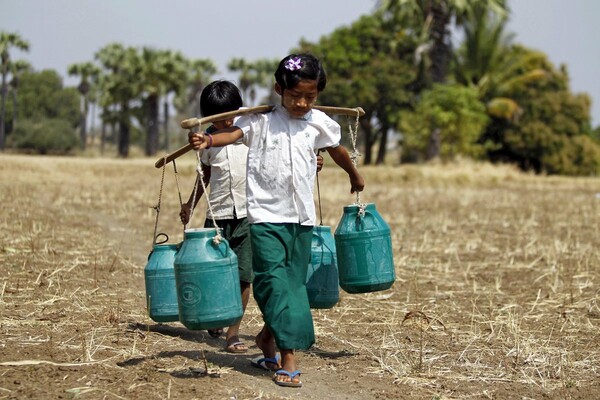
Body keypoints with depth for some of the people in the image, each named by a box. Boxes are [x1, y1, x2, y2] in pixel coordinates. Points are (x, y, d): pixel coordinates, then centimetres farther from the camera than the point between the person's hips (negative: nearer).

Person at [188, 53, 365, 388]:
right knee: (275, 282, -11)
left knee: (295, 283, 8)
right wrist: (208, 140, -38)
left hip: (301, 216, 4)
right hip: (266, 215, -4)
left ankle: (269, 336, 26)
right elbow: (234, 133, -17)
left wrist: (355, 175, 40)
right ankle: (288, 359, -7)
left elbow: (337, 150, 24)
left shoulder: (319, 123, 6)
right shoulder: (263, 119, -3)